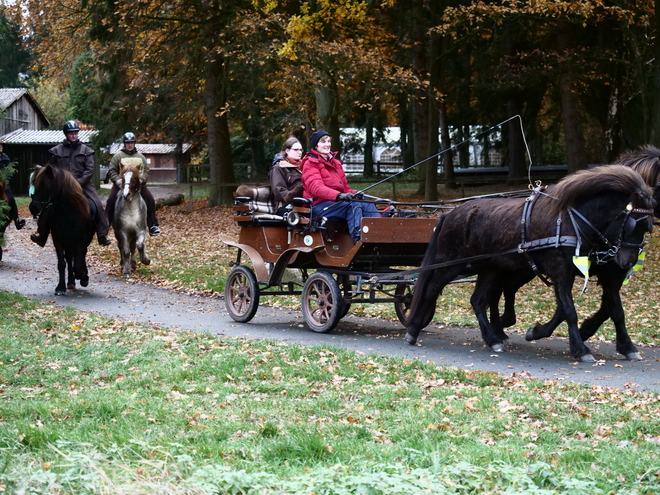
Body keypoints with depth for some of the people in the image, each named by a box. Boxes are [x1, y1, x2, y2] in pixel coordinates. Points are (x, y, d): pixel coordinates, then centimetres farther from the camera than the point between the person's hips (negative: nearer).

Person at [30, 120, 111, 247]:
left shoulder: (85, 150, 4)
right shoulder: (56, 151, 6)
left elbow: (90, 170, -3)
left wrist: (79, 182, -15)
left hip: (82, 184, -1)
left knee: (97, 205, -18)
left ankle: (103, 236, -13)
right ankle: (41, 235, 2)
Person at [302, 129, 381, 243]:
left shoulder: (335, 162, 26)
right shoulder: (310, 163, 0)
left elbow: (345, 187, 25)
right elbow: (316, 187, -18)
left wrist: (355, 193, -1)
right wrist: (339, 195, -35)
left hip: (337, 203, 7)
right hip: (319, 206, -7)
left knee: (368, 205, -18)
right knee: (354, 205, -32)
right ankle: (358, 241, -46)